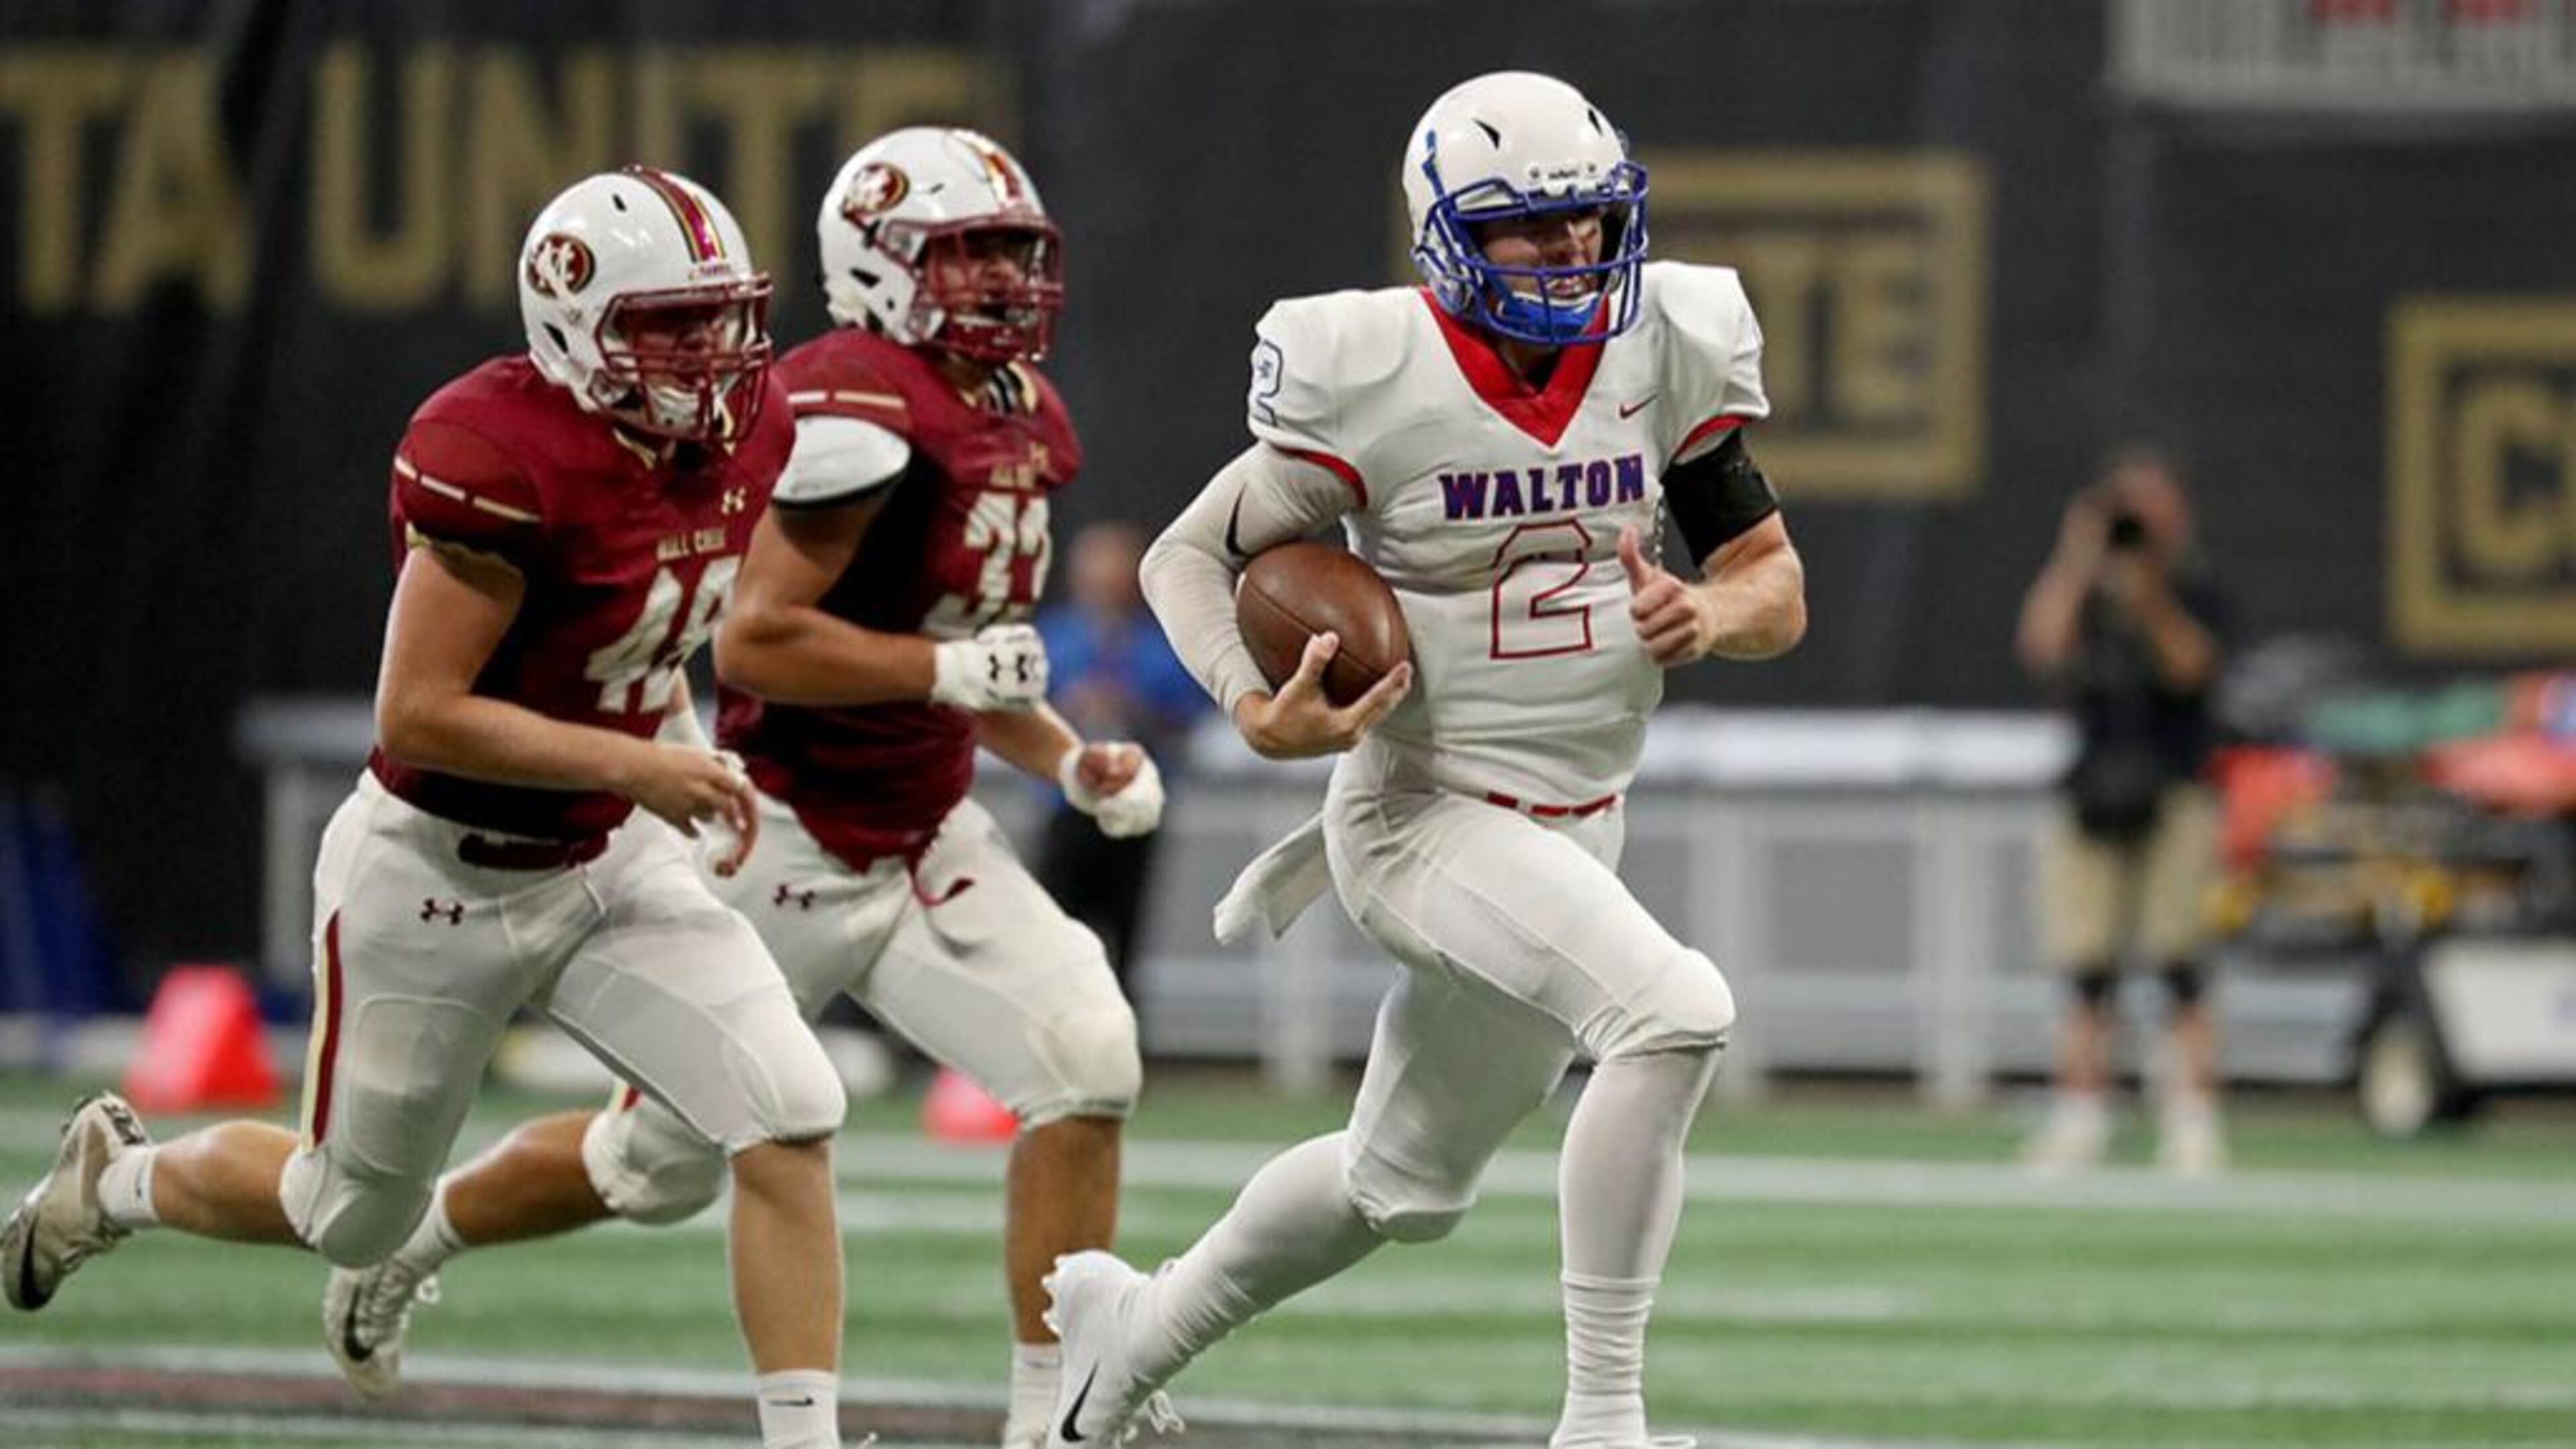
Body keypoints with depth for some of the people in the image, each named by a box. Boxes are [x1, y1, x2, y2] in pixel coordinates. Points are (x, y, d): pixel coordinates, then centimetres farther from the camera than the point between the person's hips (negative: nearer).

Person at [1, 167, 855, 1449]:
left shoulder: (741, 430, -4)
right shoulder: (504, 456, -28)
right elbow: (416, 715, -27)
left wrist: (689, 764, 7)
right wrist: (637, 766, -28)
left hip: (608, 864, 6)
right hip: (436, 876, -6)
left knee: (790, 1120, -15)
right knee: (351, 1216, 14)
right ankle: (117, 1180, 44)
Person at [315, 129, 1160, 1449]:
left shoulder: (1023, 421, 8)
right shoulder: (862, 411, -22)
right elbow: (753, 643, -27)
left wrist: (1067, 759, 5)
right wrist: (953, 668, -25)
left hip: (925, 836, 7)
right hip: (789, 846, -7)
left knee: (1085, 1065, -13)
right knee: (662, 1161, 9)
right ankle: (410, 1236, 37)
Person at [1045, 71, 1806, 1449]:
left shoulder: (1667, 353, -3)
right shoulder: (1374, 378, -16)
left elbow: (1775, 584, 6)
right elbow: (1189, 556, -5)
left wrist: (1710, 616, -18)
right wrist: (1256, 707, -23)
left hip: (1575, 833, 6)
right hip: (1423, 809, -6)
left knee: (1406, 1188, 21)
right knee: (1675, 1012, -30)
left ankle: (1137, 1332, 46)